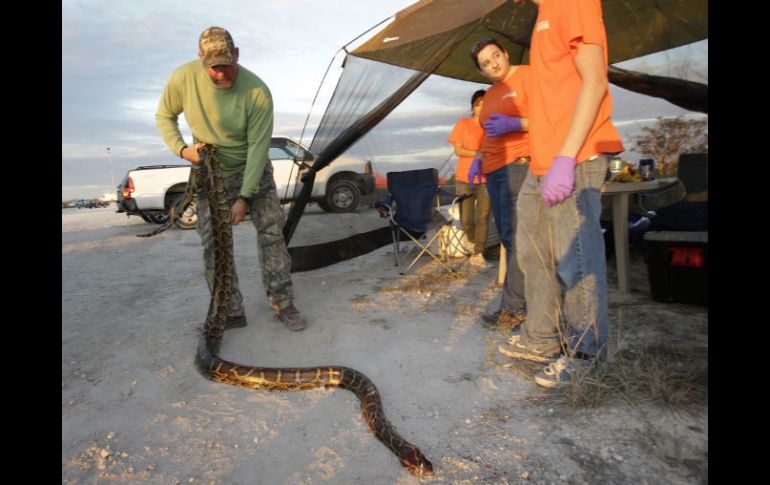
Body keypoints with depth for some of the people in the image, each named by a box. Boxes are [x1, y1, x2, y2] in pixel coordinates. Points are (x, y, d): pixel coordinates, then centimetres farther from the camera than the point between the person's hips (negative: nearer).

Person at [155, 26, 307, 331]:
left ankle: (282, 304, 4)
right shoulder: (183, 77, -15)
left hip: (252, 171, -2)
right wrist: (181, 149, -16)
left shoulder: (257, 92, -23)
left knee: (271, 232, -8)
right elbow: (164, 116, 3)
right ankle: (231, 313, 8)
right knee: (213, 244, -2)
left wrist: (244, 197, -23)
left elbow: (258, 146, -22)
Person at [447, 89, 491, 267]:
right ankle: (473, 240, 31)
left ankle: (478, 253, 6)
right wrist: (478, 154, -14)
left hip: (486, 179, 1)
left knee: (483, 217, -3)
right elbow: (458, 151, -1)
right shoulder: (462, 124, 5)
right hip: (465, 178, -1)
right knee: (466, 219, 0)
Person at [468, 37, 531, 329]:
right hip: (495, 170, 9)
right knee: (508, 237, 7)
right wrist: (478, 159, 16)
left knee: (515, 237, -12)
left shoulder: (527, 76, -2)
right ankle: (529, 296, 14)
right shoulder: (490, 95, 23)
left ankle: (514, 308, -7)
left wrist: (513, 124, -22)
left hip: (520, 163, -9)